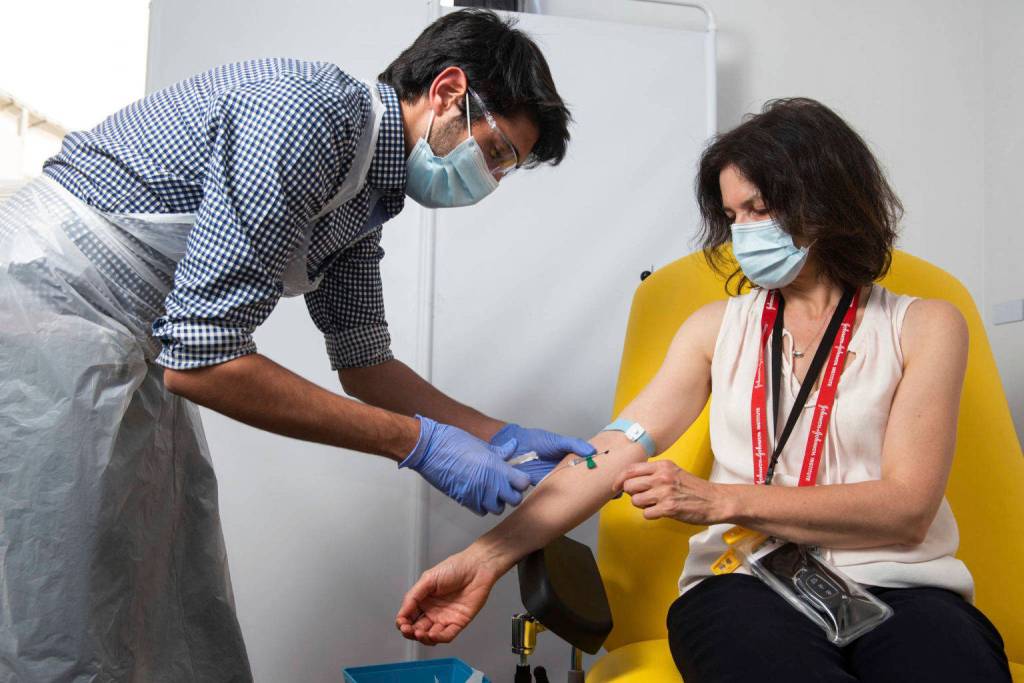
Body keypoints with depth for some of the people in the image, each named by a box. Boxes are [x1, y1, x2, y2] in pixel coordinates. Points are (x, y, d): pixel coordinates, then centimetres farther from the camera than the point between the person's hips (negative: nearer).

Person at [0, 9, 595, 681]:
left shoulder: (362, 201, 7)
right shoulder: (311, 112, -23)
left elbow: (365, 364, 15)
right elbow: (202, 361, -27)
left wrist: (505, 438, 5)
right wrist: (419, 442, -22)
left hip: (134, 358, 9)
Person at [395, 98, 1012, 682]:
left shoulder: (924, 326, 8)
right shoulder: (719, 326, 15)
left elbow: (907, 508, -3)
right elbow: (619, 450, 4)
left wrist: (719, 500, -13)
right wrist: (489, 557, -9)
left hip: (902, 585, 0)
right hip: (746, 583, 1)